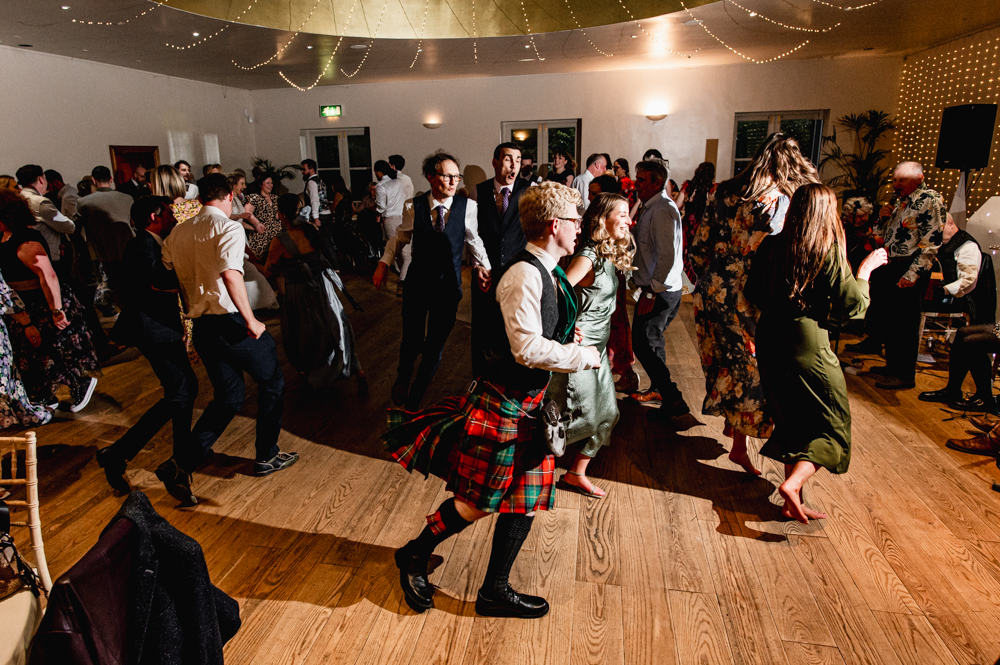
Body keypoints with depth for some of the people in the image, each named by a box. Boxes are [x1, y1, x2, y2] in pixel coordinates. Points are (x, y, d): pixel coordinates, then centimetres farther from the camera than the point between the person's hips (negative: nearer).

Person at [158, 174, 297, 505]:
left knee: (229, 396, 17)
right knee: (273, 381, 14)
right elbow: (230, 274, -25)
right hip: (231, 321, -7)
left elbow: (162, 279, 13)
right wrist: (251, 320, -21)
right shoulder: (228, 228, -10)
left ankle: (181, 464, 7)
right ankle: (267, 456, 25)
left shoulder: (177, 233, 12)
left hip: (200, 326, 7)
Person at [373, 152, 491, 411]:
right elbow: (400, 237, 9)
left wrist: (483, 265, -1)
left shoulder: (467, 206, -9)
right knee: (411, 342, 6)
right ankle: (403, 378, 43)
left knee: (435, 348, 9)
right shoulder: (414, 207, -6)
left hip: (448, 287, 0)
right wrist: (383, 264, 2)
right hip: (417, 285, 0)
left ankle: (415, 397, 34)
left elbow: (473, 238, 7)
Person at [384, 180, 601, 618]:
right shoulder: (524, 274, -21)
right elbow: (528, 349, -27)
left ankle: (496, 592, 32)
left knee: (524, 498, 15)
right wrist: (584, 356, -15)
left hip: (531, 402, 10)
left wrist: (567, 337, 6)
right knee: (479, 501, 3)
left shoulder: (549, 273, 10)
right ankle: (414, 557, 30)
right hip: (505, 403, -10)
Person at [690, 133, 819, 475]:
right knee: (750, 365, 9)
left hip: (711, 290, 6)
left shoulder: (724, 192, 5)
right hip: (747, 298, -6)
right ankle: (739, 444, 20)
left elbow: (699, 248, 6)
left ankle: (729, 421, 39)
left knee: (726, 359, 22)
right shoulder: (779, 200, -13)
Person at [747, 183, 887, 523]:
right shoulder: (829, 251, -12)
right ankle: (793, 483, -11)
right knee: (833, 426, 9)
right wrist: (865, 269, 3)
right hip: (807, 345, -6)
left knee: (793, 423, 18)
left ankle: (794, 502, 23)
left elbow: (753, 293, 11)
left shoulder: (771, 245, 2)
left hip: (769, 342, 6)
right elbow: (853, 305, -10)